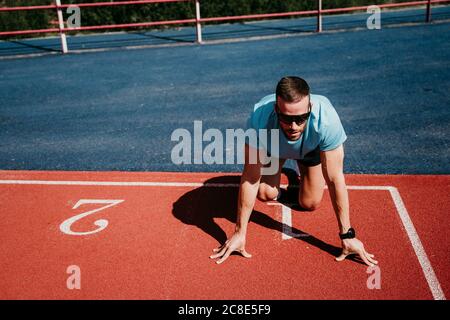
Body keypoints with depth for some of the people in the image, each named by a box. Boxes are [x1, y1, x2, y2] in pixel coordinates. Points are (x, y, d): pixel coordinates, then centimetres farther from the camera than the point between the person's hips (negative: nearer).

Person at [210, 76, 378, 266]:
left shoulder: (326, 118, -44)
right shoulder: (260, 118, -43)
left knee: (310, 204, -5)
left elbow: (335, 179, -36)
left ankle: (304, 173, 27)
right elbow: (250, 178, -35)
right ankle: (275, 188, 18)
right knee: (266, 193, -19)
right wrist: (240, 233, -30)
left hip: (311, 148, 0)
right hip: (273, 146, 0)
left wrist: (347, 235, -31)